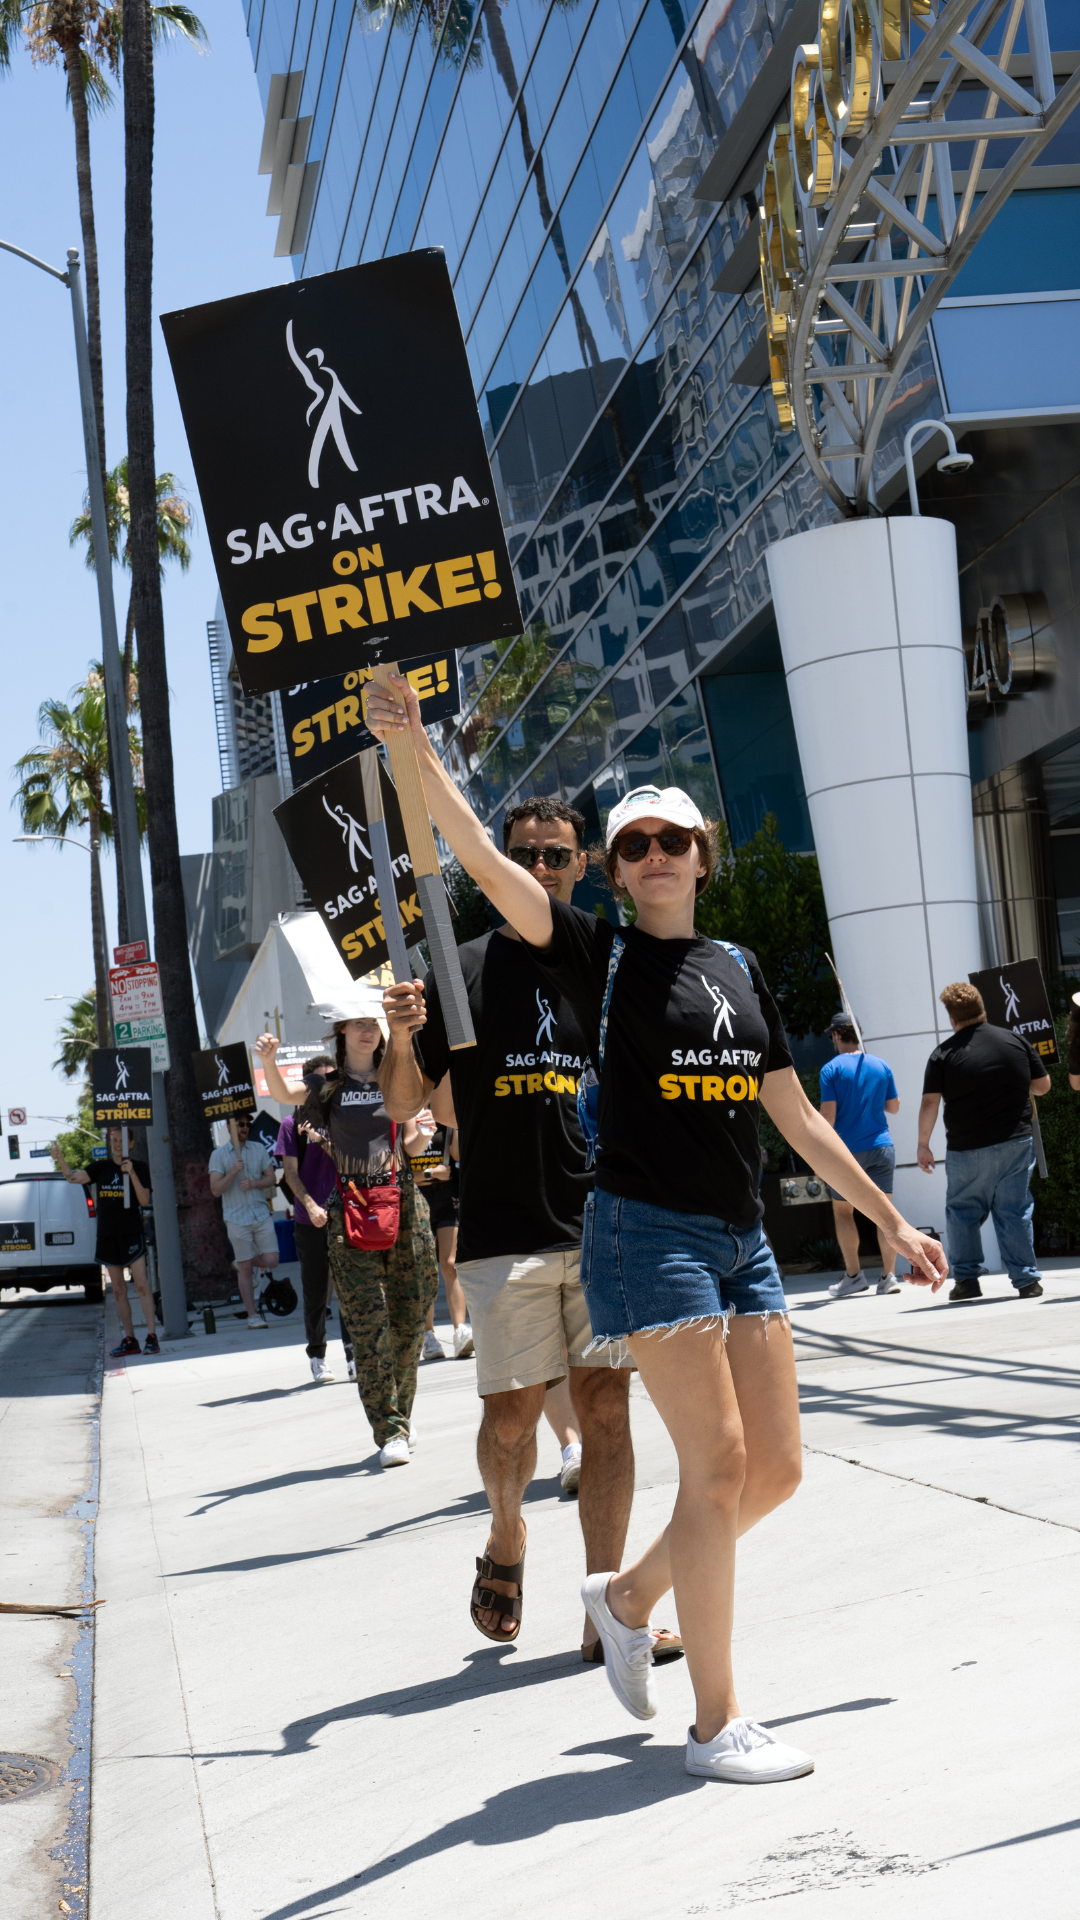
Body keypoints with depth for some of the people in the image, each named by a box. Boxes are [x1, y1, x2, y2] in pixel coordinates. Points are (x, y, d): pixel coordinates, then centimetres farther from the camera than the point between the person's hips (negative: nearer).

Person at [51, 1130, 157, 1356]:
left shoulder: (139, 1167, 0)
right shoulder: (101, 1167, 7)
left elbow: (144, 1200, -9)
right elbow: (75, 1177, -8)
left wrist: (132, 1174, -21)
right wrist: (60, 1159, -27)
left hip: (132, 1233, -4)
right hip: (107, 1235, 4)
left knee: (141, 1283, -13)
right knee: (118, 1289, 6)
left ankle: (151, 1336, -15)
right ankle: (129, 1340, 12)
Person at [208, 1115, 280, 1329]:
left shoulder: (258, 1149, 8)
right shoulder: (219, 1155, -2)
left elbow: (271, 1178, 7)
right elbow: (216, 1190, -8)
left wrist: (253, 1183, -11)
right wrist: (233, 1171, -21)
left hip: (261, 1214, 3)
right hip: (237, 1219, -3)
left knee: (271, 1261, -6)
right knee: (245, 1270, 0)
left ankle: (242, 1263, 25)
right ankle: (252, 1315, 10)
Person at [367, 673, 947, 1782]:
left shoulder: (739, 969, 15)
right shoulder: (599, 954, 0)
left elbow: (797, 1118, 18)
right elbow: (485, 862, -13)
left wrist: (890, 1221, 19)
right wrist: (417, 751, -23)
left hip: (740, 1238, 6)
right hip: (648, 1230, -6)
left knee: (777, 1468, 6)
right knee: (718, 1465, -10)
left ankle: (629, 1598, 28)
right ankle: (715, 1725, 0)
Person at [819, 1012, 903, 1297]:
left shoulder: (832, 1069, -7)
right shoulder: (881, 1065, 5)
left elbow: (828, 1116, -12)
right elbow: (893, 1107, 13)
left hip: (847, 1149, -3)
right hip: (881, 1146, 3)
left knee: (842, 1210, 11)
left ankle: (853, 1275, 9)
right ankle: (889, 1276, -1)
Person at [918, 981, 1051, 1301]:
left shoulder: (943, 1054, -6)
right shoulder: (1015, 1040, 2)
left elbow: (930, 1103, -9)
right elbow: (1043, 1085, 9)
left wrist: (923, 1144, 1)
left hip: (966, 1149, -2)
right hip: (1016, 1142, 2)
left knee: (962, 1211, 12)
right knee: (1015, 1211, 7)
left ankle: (966, 1279, 9)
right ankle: (1026, 1280, 5)